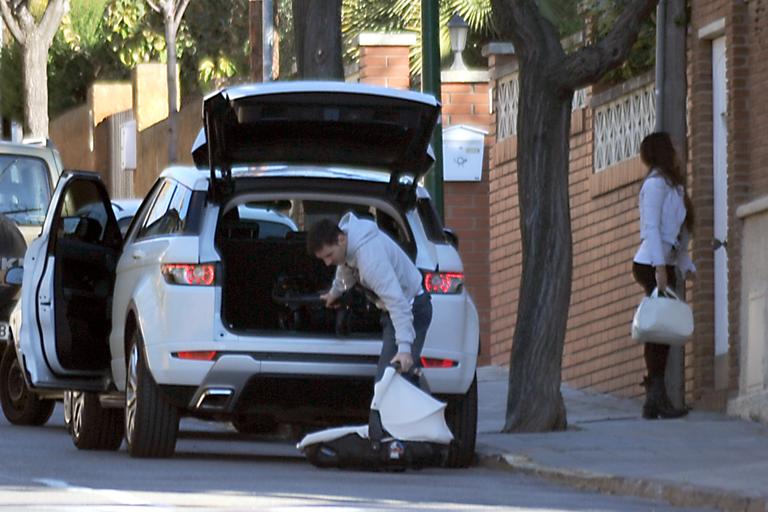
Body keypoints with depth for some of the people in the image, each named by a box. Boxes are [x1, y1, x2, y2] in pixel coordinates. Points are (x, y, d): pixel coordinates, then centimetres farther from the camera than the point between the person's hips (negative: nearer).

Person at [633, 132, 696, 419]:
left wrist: (686, 266, 16)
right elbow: (650, 228, -16)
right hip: (652, 265, -9)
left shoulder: (671, 185, 20)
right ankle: (656, 397, -15)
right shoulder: (656, 184, -8)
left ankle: (655, 399, 6)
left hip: (663, 266, 9)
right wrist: (660, 267, -22)